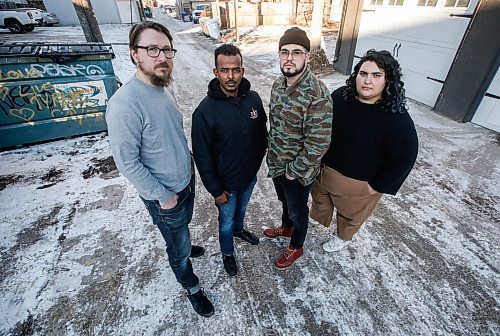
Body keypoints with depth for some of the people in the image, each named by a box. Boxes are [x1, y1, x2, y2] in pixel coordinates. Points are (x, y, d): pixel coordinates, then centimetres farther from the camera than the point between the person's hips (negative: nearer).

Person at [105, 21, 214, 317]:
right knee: (180, 248, 16)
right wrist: (163, 196, -17)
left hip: (187, 180, 7)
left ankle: (182, 247, 64)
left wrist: (187, 161, 8)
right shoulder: (125, 103, -28)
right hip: (165, 196, -6)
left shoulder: (163, 88, -3)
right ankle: (192, 287, 44)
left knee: (182, 228, 33)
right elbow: (128, 163, -23)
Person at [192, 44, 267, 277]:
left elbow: (262, 133, 5)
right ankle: (227, 253, 49)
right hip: (226, 183, -4)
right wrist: (215, 190, -13)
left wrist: (258, 160, 8)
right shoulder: (205, 111, -24)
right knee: (226, 221, 20)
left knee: (241, 209, 31)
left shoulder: (253, 99, -11)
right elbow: (202, 156, -18)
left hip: (250, 176, 4)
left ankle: (239, 230, 63)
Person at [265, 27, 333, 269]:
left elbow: (318, 145, -26)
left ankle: (296, 247, 46)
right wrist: (272, 155, 10)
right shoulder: (278, 84, -2)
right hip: (276, 163, 7)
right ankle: (285, 228, 60)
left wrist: (293, 170, -18)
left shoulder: (317, 95, -27)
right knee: (284, 201, 30)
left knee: (297, 210, 18)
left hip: (297, 171, -7)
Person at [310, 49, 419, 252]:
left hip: (357, 183, -4)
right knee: (320, 201, 29)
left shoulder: (397, 119, -25)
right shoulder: (340, 95, -12)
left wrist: (377, 187, -14)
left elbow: (404, 159, -18)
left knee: (350, 215, 22)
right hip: (323, 169, 5)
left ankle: (343, 238, 54)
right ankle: (319, 223, 61)